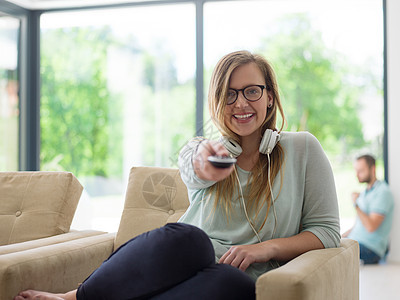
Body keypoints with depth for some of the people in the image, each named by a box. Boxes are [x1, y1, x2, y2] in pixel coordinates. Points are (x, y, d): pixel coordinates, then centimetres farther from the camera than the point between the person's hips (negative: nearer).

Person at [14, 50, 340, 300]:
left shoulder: (303, 149, 9)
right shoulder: (199, 149, 12)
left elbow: (327, 230, 6)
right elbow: (195, 170, -14)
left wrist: (266, 247, -11)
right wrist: (207, 162, -40)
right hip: (181, 263, 1)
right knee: (187, 238, -36)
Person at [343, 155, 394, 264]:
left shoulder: (383, 192, -10)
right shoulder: (365, 193, 20)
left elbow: (371, 226, -21)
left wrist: (356, 204, -14)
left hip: (370, 248, -9)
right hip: (354, 241, 9)